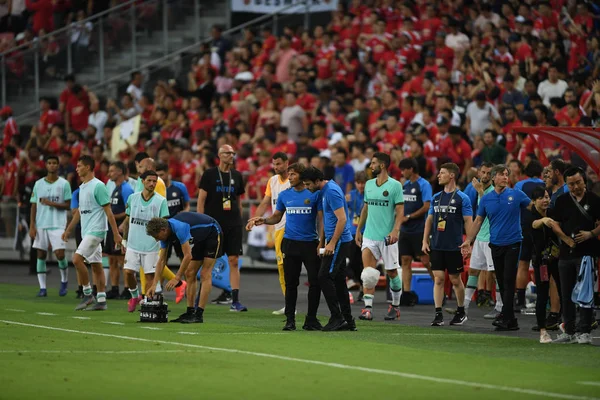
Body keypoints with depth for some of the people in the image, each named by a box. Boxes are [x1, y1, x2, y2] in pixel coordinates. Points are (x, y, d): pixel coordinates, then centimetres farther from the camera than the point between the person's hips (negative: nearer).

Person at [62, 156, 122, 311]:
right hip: (87, 232, 9)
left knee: (77, 259, -17)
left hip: (96, 231, -9)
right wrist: (68, 230, 26)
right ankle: (101, 300, 9)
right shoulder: (82, 187, 15)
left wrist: (116, 234, -14)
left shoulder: (98, 186, -12)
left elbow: (108, 211, -13)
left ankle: (88, 294, -9)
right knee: (96, 266, 8)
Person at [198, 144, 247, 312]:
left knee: (234, 261, -2)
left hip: (233, 224, 3)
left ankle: (235, 301, -2)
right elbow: (201, 200, -2)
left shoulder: (237, 176, 12)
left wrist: (239, 221, 13)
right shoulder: (209, 174, -1)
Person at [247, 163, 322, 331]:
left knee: (315, 282, -4)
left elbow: (322, 218, -3)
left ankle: (311, 320, 7)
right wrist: (263, 220, -3)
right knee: (291, 283, 4)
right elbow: (277, 217, 17)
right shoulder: (284, 195, 7)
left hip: (310, 244, -2)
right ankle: (290, 319, 10)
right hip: (290, 243, 3)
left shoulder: (314, 194, -3)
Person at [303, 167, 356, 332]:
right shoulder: (324, 191, 15)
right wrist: (322, 242, 22)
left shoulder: (332, 191, -16)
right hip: (334, 241, 10)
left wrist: (332, 243, -22)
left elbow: (342, 219, -21)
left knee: (324, 277, -11)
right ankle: (348, 321, 12)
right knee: (338, 280, 10)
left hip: (339, 241, -10)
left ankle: (337, 317, -9)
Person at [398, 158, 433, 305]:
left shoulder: (423, 185, -9)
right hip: (405, 230, 7)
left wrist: (408, 217, -14)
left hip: (419, 230, -7)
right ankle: (407, 293, 5)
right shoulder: (405, 185, 14)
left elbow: (427, 206, -15)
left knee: (426, 261, -5)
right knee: (405, 260, 4)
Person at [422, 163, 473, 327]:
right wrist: (425, 241, 8)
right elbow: (430, 219, 15)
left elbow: (468, 222, -6)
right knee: (439, 278, -2)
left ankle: (461, 312, 22)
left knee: (455, 279, 5)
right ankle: (438, 314, -2)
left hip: (454, 247, -4)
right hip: (436, 246, 4)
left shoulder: (462, 198, -6)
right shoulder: (436, 197, 10)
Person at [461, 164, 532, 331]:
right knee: (501, 283, 6)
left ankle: (505, 318, -13)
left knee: (508, 281, -10)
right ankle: (511, 320, 12)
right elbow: (478, 221, 11)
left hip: (513, 243, -4)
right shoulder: (486, 199, 6)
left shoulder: (516, 195, -1)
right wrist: (468, 241, 6)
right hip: (496, 245, 4)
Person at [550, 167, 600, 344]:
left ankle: (584, 331, -7)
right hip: (566, 253, 4)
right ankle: (569, 331, 17)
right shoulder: (562, 200, 10)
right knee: (566, 294, 8)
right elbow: (555, 224, 11)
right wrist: (567, 239, -4)